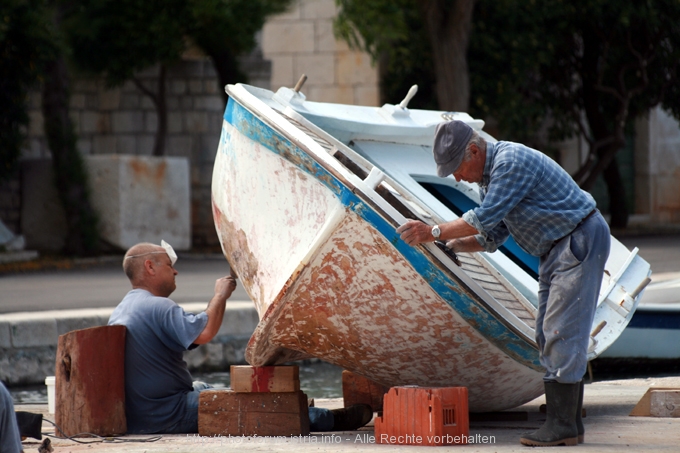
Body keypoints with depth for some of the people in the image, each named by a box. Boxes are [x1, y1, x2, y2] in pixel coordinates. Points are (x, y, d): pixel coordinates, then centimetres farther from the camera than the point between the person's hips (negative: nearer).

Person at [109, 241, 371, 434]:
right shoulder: (157, 307, -19)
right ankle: (329, 420, 7)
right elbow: (204, 332, -28)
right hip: (170, 416, -10)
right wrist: (221, 295, -12)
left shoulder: (119, 312, 13)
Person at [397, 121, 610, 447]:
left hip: (580, 241, -11)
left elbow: (485, 217, -26)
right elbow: (493, 236, 14)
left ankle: (563, 424, -15)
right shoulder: (487, 177, 11)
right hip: (556, 249, 11)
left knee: (561, 331, -14)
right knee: (548, 334, 8)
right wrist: (455, 244, -2)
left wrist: (434, 232, -19)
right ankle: (568, 422, 9)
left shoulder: (511, 162, -21)